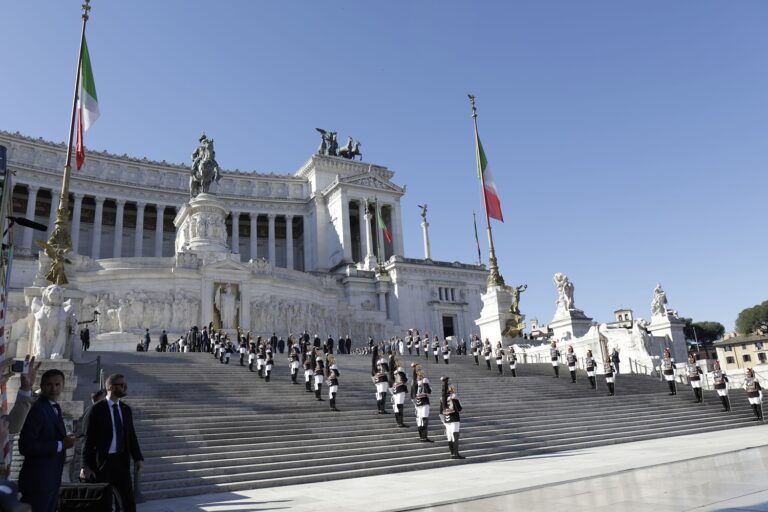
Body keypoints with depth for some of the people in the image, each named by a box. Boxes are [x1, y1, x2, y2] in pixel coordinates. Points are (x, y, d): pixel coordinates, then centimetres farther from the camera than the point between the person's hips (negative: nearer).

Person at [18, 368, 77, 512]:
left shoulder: (55, 407, 11)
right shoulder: (36, 409, -18)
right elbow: (25, 446, -23)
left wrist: (65, 441, 1)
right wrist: (60, 445, -22)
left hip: (52, 480, 9)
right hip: (37, 481, -9)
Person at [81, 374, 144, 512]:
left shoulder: (126, 409, 8)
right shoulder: (97, 409, -8)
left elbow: (131, 436, 10)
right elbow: (88, 438, -8)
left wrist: (138, 458, 1)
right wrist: (86, 465, -11)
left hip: (121, 460, 5)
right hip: (102, 461, -5)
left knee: (129, 500, 7)